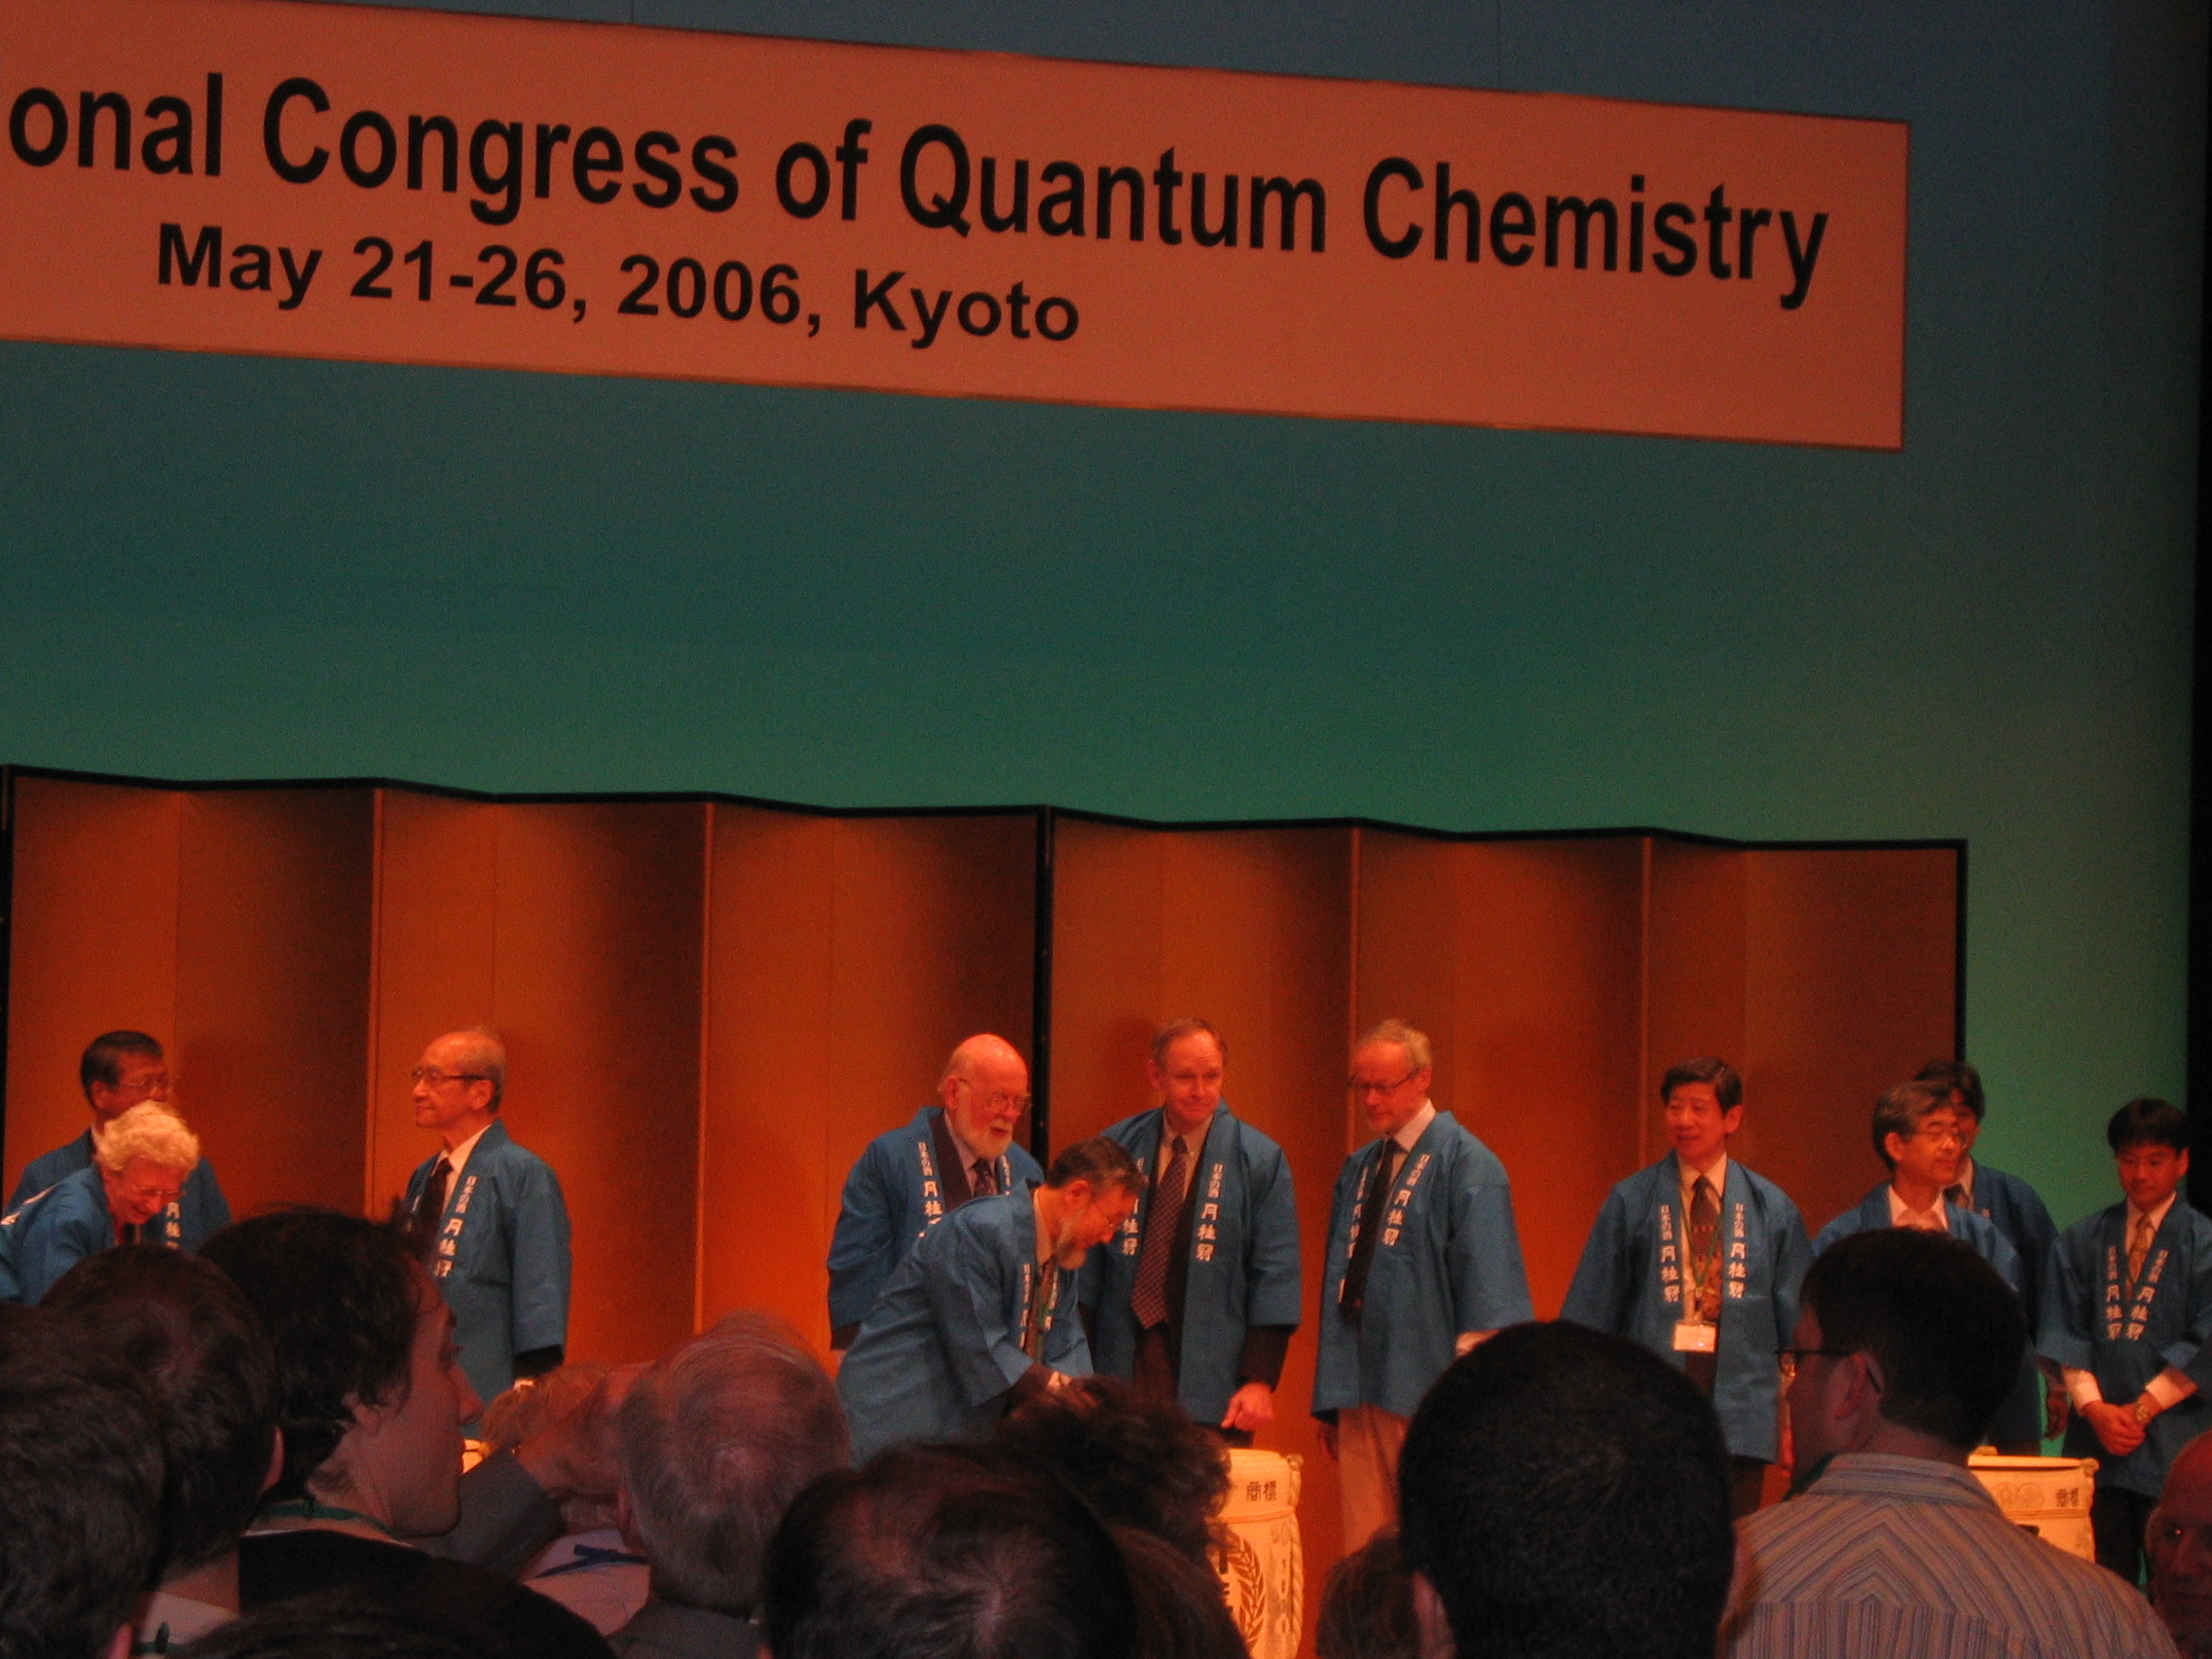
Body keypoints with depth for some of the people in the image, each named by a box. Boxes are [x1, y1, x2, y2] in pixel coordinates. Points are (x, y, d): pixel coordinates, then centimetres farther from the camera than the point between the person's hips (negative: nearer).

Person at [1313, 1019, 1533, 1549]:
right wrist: (1329, 1401, 14)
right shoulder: (1358, 1170, 16)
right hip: (1363, 1393, 6)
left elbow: (1486, 1282, -12)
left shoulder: (1465, 1164, -6)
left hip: (1430, 1390, -6)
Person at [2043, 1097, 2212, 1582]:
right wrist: (2094, 1407, -8)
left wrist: (2141, 1410, -8)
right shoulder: (2082, 1242, 13)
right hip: (2095, 1438, 3)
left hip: (2172, 1443, -3)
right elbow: (2065, 1333, 7)